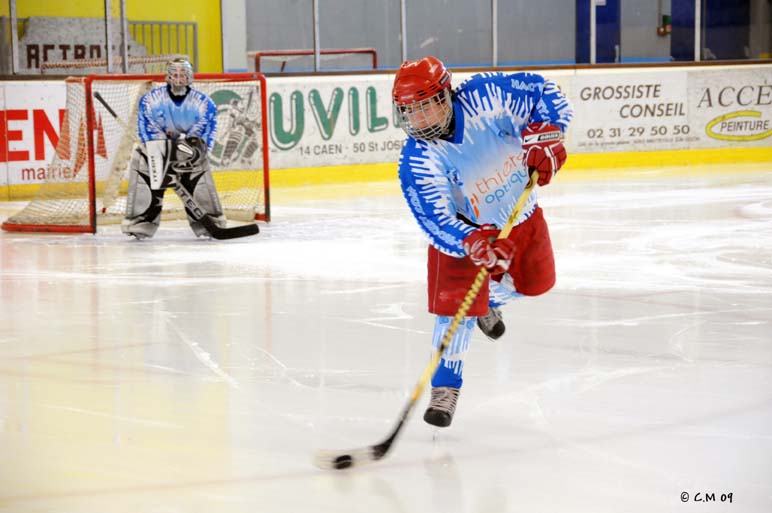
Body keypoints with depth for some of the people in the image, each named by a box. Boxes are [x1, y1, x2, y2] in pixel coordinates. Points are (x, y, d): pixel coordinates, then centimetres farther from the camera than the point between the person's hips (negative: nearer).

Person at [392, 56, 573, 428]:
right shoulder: (416, 163, -31)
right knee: (455, 302, -16)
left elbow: (543, 92, -19)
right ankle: (445, 387, 0)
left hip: (522, 213, 4)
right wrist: (474, 242, -54)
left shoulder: (485, 97, -29)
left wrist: (545, 134, -35)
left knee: (535, 282, 21)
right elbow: (437, 220, -37)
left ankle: (488, 301, 54)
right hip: (466, 225, -3)